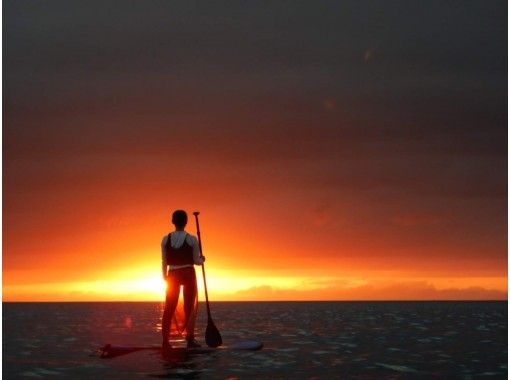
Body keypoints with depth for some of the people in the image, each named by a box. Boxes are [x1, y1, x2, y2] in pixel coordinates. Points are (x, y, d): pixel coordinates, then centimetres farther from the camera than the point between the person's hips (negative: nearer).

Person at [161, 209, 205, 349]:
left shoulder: (166, 239, -1)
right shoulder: (192, 239, -7)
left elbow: (164, 262, 2)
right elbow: (196, 261, -3)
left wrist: (165, 278, 13)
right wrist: (202, 259, 19)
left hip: (173, 275, 2)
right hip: (188, 274, -2)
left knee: (169, 308, 6)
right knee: (190, 307, 7)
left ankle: (165, 341, 1)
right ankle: (190, 339, 2)